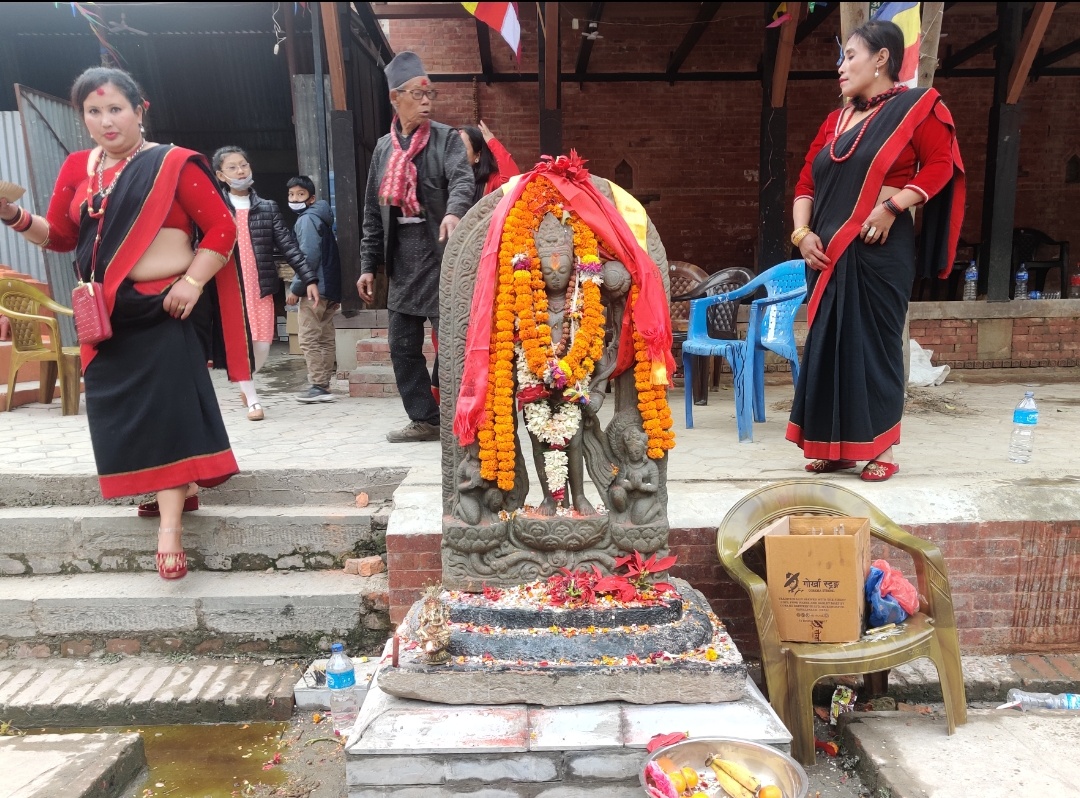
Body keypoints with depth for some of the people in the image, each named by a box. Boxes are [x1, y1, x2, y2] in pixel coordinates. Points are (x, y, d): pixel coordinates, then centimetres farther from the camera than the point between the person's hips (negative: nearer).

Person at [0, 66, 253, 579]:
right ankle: (179, 488, 27)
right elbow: (61, 236, 15)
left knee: (166, 402, -10)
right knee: (119, 405, 9)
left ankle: (169, 524, -7)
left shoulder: (175, 164, -5)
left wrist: (193, 282, -17)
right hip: (107, 312, 6)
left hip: (164, 307, -6)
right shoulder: (77, 168, 11)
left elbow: (222, 228, -8)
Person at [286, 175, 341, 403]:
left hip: (314, 288, -9)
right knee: (326, 339, 9)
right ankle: (323, 385, 14)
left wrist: (295, 288, -13)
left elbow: (309, 257, -18)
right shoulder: (320, 218, 20)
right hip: (328, 287, 9)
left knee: (309, 340, -7)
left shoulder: (306, 219, -8)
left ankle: (319, 387, -7)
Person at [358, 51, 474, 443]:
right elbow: (373, 212, 16)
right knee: (402, 346, 6)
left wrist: (453, 212, -39)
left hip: (441, 255, -5)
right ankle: (424, 418, 18)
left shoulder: (446, 138, 3)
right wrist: (368, 265, 11)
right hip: (401, 259, 5)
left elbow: (463, 179, -17)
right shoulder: (383, 147, 16)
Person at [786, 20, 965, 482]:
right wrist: (802, 233, -1)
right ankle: (836, 447, 15)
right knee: (829, 343, 5)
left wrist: (895, 205, -18)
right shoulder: (835, 121, 18)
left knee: (875, 343, -3)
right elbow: (807, 183, 14)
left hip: (881, 249, -6)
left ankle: (881, 449, 9)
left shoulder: (915, 106, 3)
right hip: (829, 252, 6)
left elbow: (942, 164, -5)